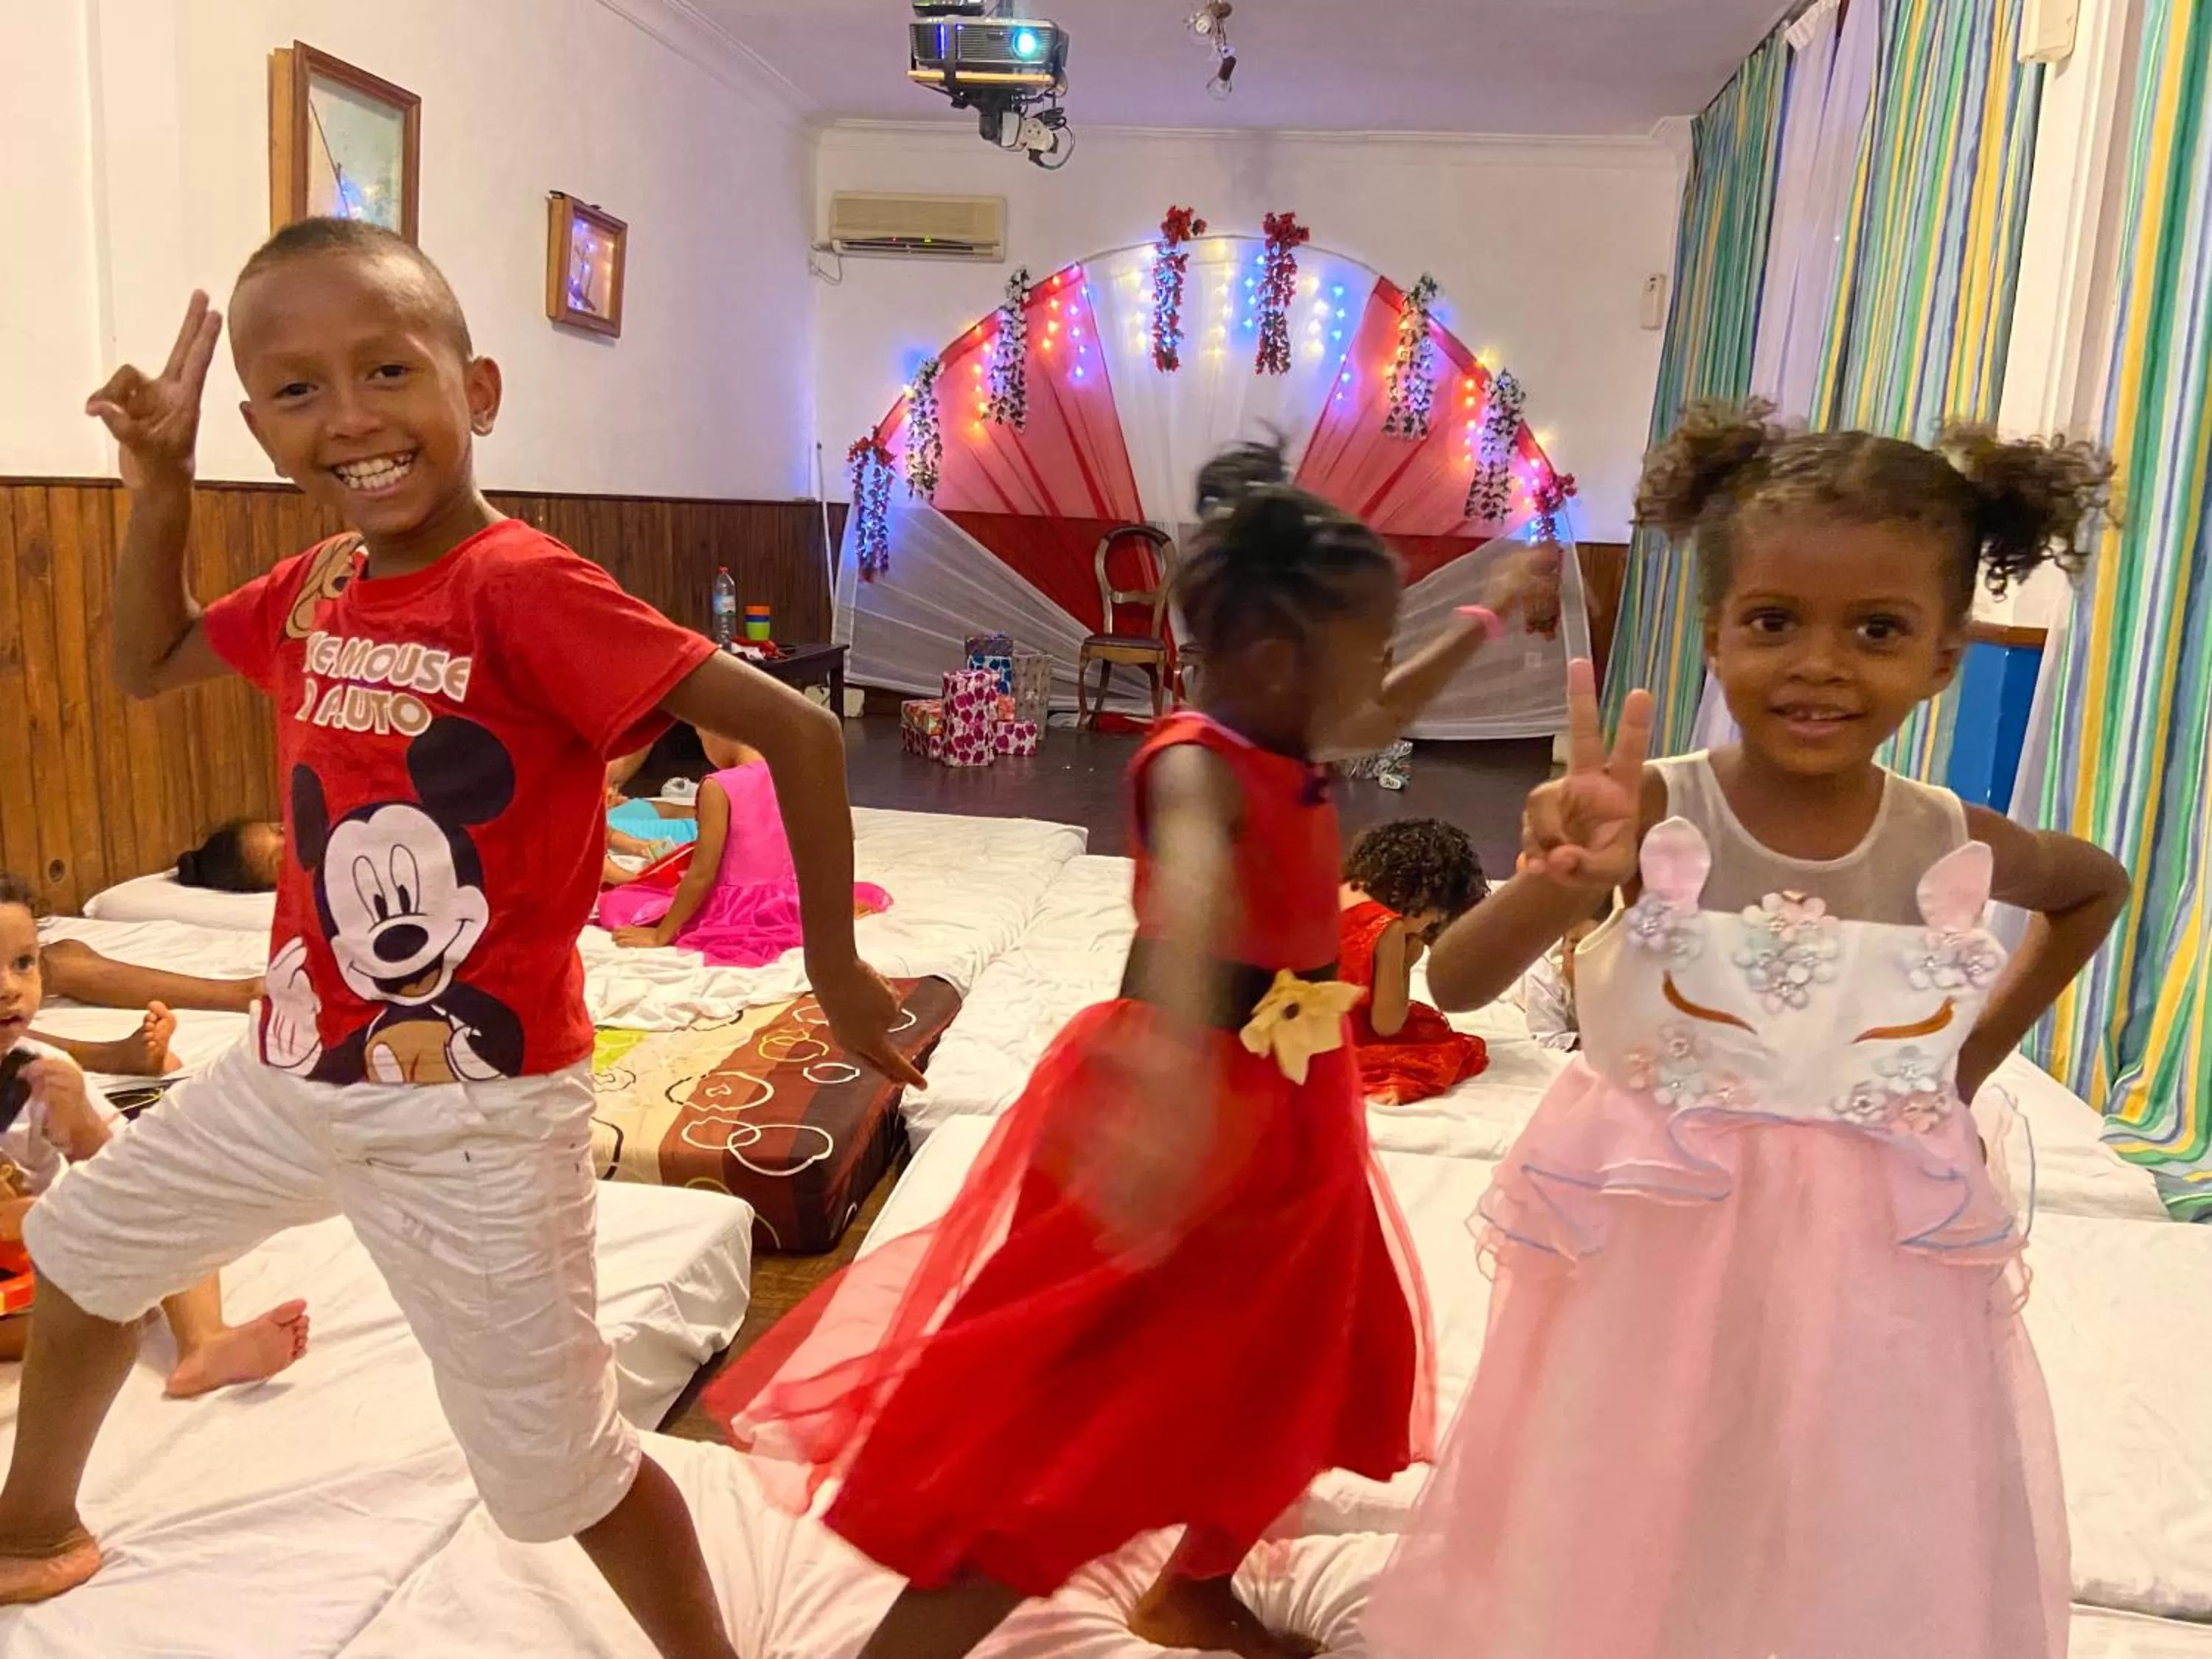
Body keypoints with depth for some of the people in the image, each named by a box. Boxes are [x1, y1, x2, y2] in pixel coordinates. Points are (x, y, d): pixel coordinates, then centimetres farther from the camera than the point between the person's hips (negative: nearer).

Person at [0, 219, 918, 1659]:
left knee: (557, 1466, 0)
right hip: (297, 1072, 9)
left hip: (479, 1108, -8)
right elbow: (145, 667, 21)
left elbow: (795, 728, -28)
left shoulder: (524, 588, -24)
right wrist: (162, 480, 6)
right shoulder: (316, 586, 1)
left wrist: (836, 970, -21)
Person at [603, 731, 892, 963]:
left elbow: (702, 874, -17)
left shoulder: (719, 788, -19)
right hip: (786, 904, 6)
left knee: (617, 903, 9)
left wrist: (661, 935, -9)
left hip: (734, 915, -5)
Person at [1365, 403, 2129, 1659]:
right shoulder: (1659, 818, -17)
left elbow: (2098, 888, 16)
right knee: (1619, 1557, 15)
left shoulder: (1952, 847, -8)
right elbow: (1457, 984, -25)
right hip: (1655, 1258, -2)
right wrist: (1560, 886, -44)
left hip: (1873, 1279, 2)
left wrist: (1973, 1062, 8)